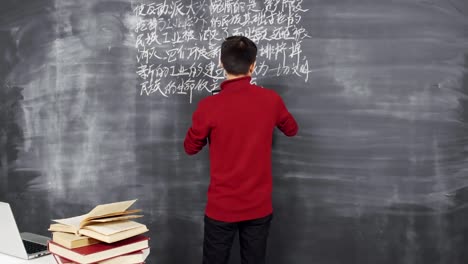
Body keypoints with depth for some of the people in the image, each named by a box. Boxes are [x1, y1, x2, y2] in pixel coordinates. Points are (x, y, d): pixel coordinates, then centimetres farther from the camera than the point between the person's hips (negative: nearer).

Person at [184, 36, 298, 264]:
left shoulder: (209, 106, -16)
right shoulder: (271, 100, -8)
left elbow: (190, 147, 0)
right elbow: (291, 129, 13)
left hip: (222, 207, -2)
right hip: (260, 207, 2)